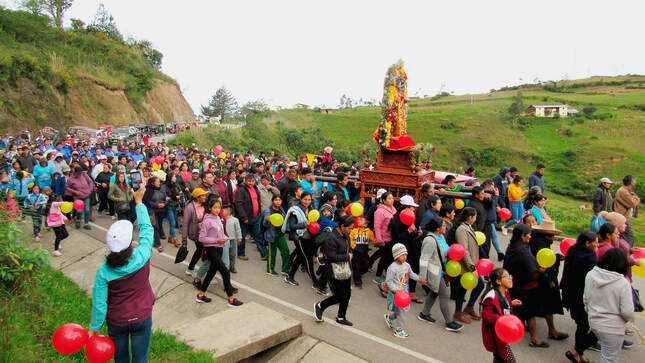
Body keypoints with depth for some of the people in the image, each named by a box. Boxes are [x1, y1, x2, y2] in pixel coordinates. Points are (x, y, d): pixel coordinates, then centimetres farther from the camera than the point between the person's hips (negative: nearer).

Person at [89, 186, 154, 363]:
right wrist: (138, 201, 1)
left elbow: (99, 304, -12)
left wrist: (94, 328, 5)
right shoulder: (142, 256, -25)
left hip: (117, 322, 1)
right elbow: (146, 228, -9)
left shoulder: (103, 272, -21)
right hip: (142, 317, 0)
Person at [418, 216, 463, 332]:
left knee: (434, 292, 20)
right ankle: (449, 323, 10)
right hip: (434, 273, -10)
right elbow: (424, 259, -24)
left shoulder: (441, 236, 5)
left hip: (441, 271, 10)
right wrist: (423, 276, -22)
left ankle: (424, 314, 35)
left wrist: (448, 254, 2)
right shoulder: (430, 240, -25)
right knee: (445, 295, -2)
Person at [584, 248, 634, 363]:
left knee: (605, 353, 28)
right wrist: (629, 317, 5)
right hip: (612, 328, -5)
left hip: (593, 322, 5)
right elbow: (627, 312, -18)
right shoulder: (623, 283, -22)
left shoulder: (590, 275, -7)